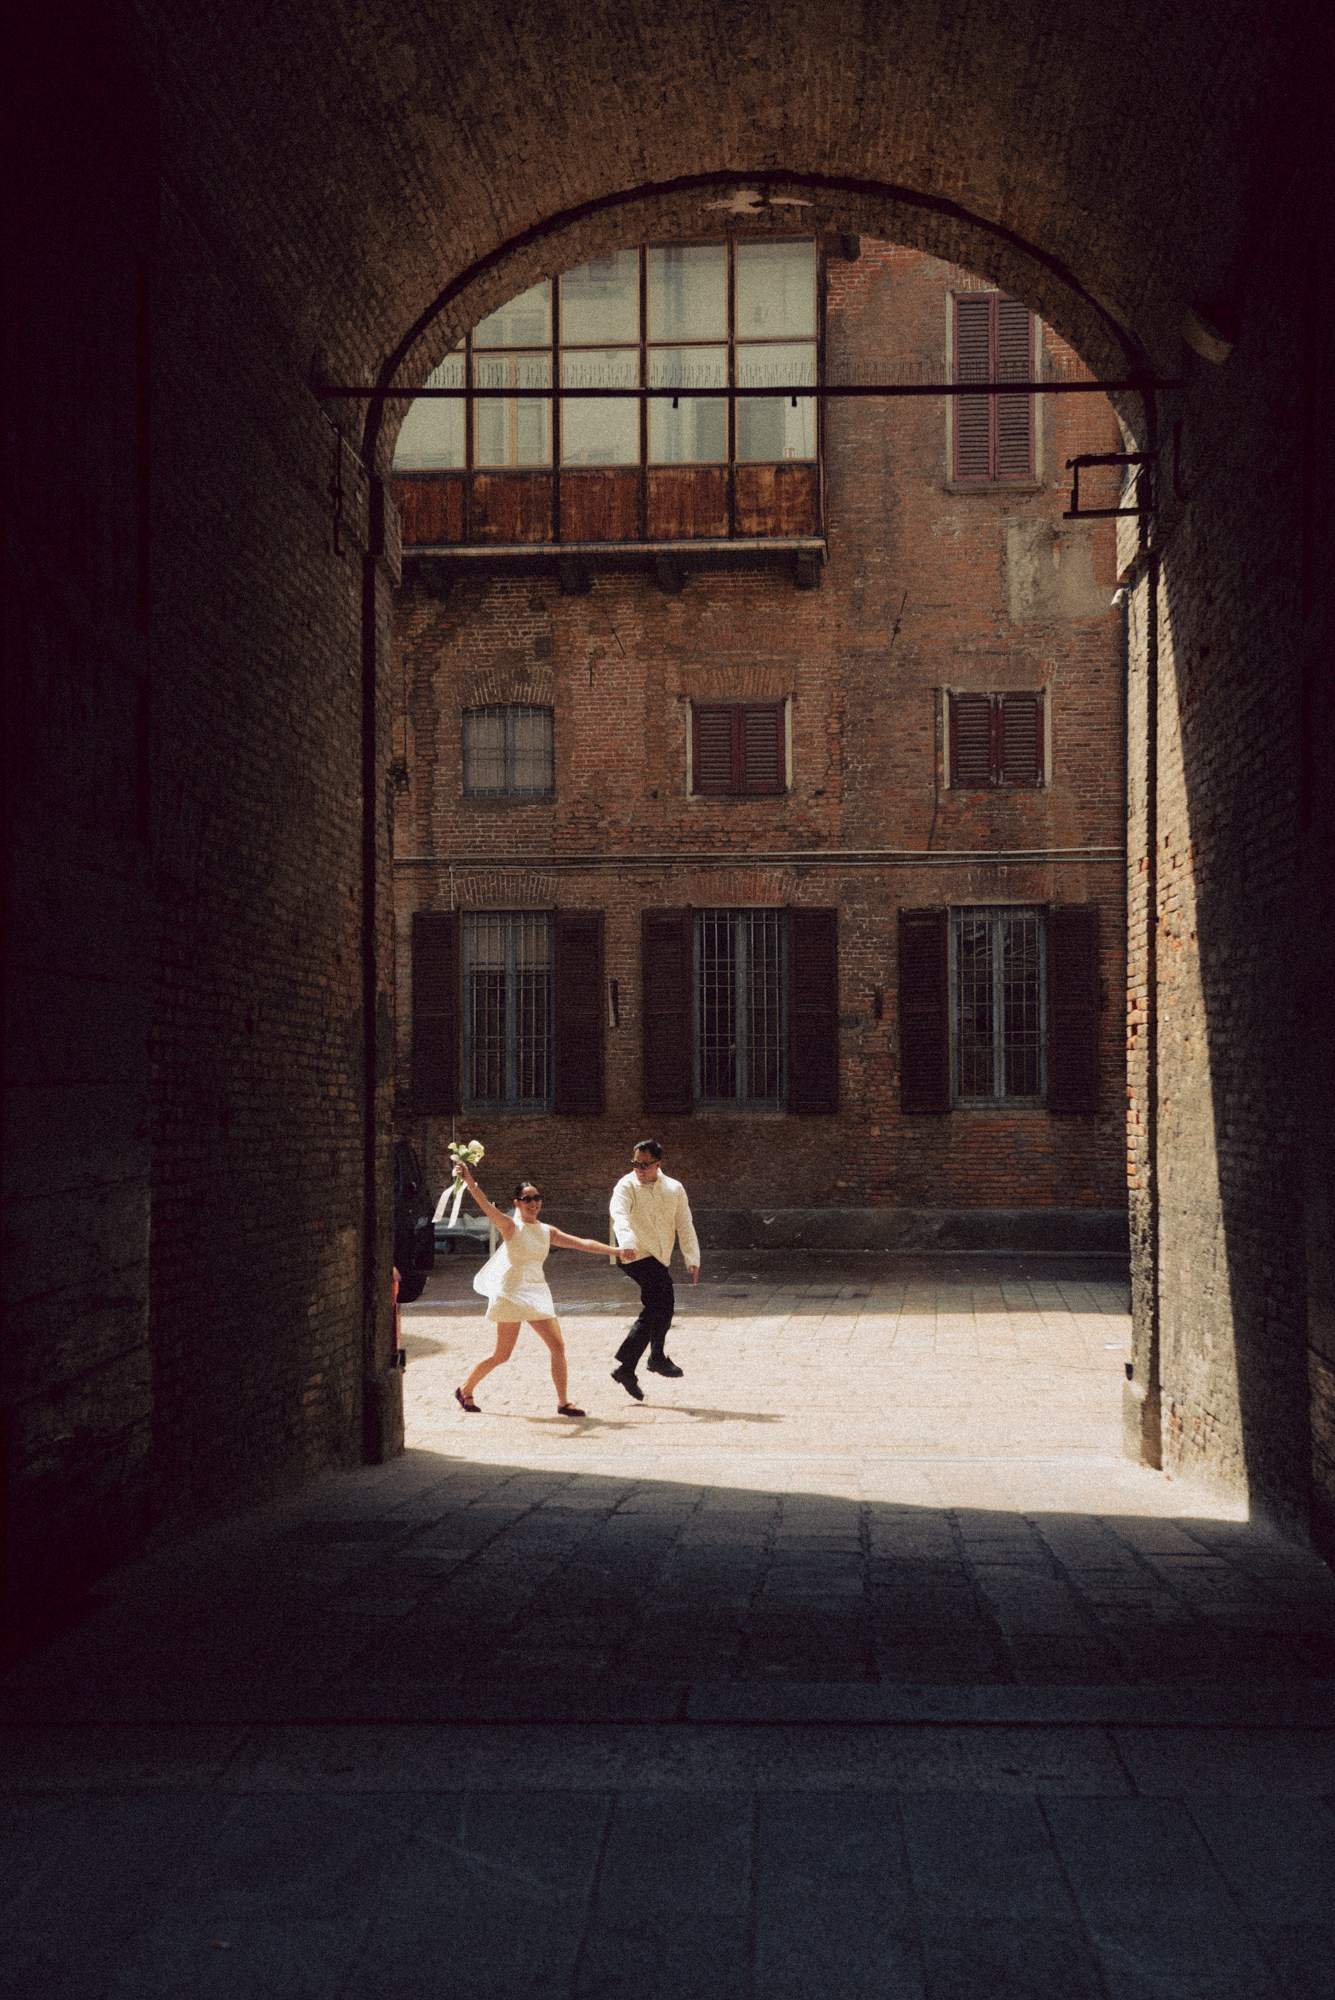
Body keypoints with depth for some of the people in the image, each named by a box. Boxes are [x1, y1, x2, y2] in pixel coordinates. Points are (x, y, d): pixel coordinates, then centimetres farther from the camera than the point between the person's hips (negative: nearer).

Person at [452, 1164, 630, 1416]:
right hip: (512, 1292, -6)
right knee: (502, 1354, -3)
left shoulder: (547, 1231, 10)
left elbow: (581, 1242, 10)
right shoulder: (511, 1227, -7)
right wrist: (468, 1179, -36)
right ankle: (465, 1390, 17)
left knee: (558, 1346, -2)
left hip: (537, 1292, 6)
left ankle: (563, 1402, 6)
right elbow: (485, 1205, -22)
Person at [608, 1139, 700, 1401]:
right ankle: (657, 1356, -10)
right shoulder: (627, 1185, -7)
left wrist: (692, 1259, -4)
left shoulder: (674, 1189, 7)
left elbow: (684, 1225, 7)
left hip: (659, 1260, 6)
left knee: (651, 1313, 7)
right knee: (665, 1300, -23)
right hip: (638, 1255, -6)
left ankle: (625, 1368, 16)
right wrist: (626, 1241, -45)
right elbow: (619, 1213, -26)